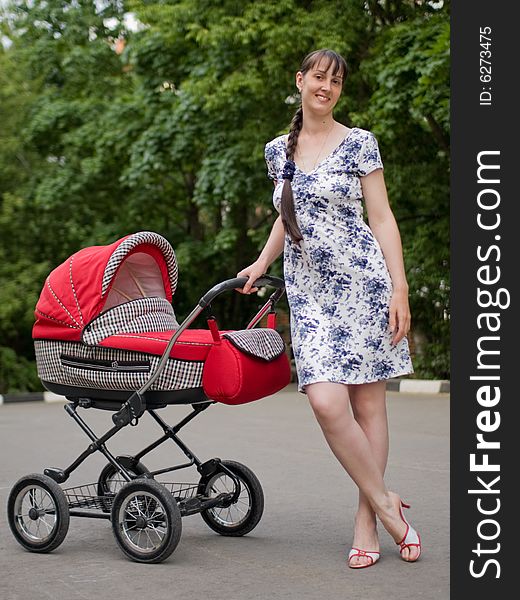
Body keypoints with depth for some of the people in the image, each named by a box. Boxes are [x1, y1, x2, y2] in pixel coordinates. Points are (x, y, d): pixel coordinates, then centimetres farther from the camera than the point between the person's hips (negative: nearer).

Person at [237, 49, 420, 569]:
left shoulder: (358, 143, 1)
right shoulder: (277, 150, 13)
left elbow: (381, 218, -1)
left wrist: (400, 288, -8)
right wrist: (261, 264, 18)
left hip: (362, 282, -3)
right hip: (307, 291, 3)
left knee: (368, 403, 0)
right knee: (326, 402, -13)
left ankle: (366, 523, 9)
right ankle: (385, 503, 2)